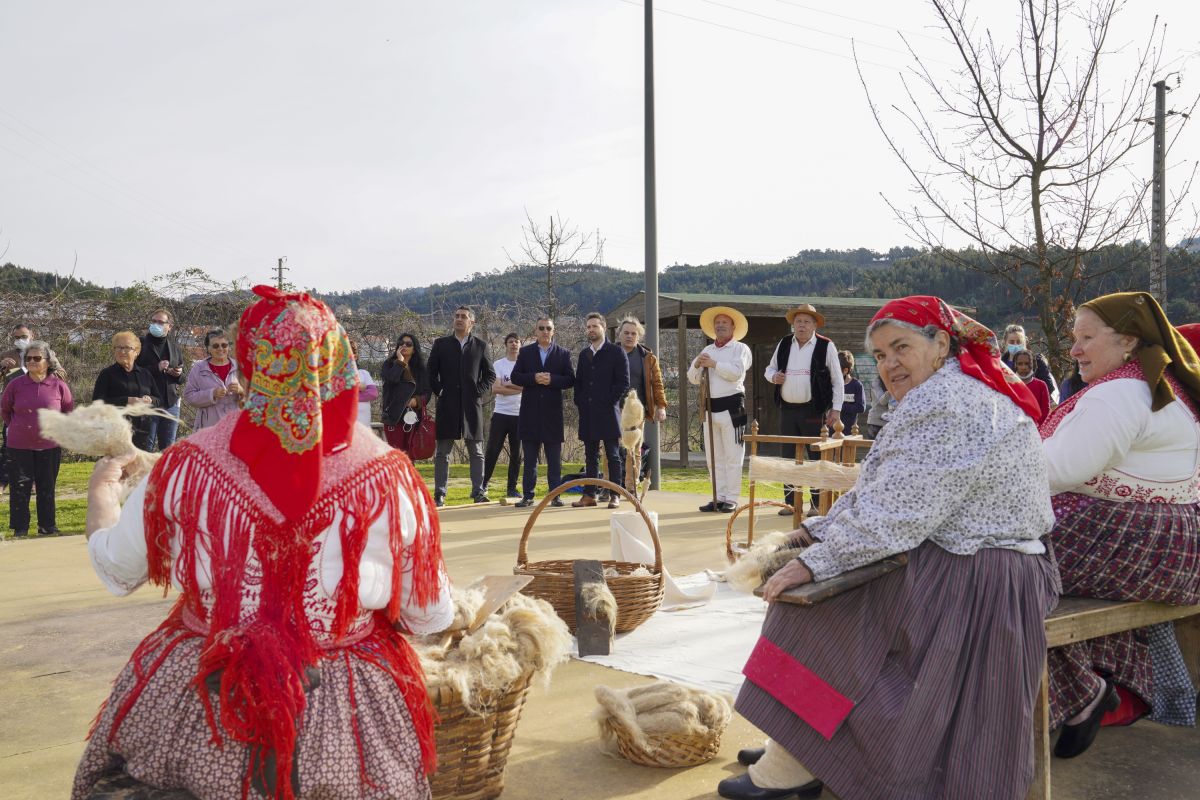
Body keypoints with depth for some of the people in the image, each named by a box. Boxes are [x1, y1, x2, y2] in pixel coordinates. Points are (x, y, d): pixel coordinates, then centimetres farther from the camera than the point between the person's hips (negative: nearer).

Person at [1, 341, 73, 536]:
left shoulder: (59, 386, -6)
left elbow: (69, 411, 9)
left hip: (50, 446, 0)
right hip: (19, 446, 0)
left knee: (47, 488, 9)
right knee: (20, 488, 5)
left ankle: (48, 527, 20)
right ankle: (20, 530, 14)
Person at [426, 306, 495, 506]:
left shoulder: (480, 345, 8)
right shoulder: (441, 344, 8)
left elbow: (490, 375, 11)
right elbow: (431, 373, 8)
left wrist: (479, 391, -2)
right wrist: (439, 392, -2)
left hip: (472, 405, 0)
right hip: (447, 405, 0)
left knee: (476, 452, 2)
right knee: (442, 453, 2)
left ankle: (478, 492, 7)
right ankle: (439, 493, 5)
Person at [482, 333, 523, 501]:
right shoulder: (498, 364, 3)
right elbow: (495, 388, -10)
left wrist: (507, 384, -10)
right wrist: (519, 388, -11)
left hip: (520, 415, 1)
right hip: (501, 414, -1)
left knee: (516, 454, 6)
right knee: (492, 452, 0)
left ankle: (511, 489, 13)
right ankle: (483, 485, 11)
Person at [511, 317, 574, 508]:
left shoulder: (563, 353, 6)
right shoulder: (525, 352, 8)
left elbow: (570, 379, -1)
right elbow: (515, 377, 1)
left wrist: (551, 379, -16)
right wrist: (534, 378, -14)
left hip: (553, 412, -1)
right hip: (530, 412, 1)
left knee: (554, 458, 3)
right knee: (529, 458, 5)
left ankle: (555, 494, 9)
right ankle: (527, 496, 9)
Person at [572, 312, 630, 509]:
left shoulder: (616, 352, -1)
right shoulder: (584, 354, 16)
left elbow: (623, 382, -5)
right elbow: (578, 381, 20)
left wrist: (610, 402, -9)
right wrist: (579, 402, 6)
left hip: (608, 412, -5)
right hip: (587, 414, 5)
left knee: (613, 456, -1)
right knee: (591, 456, 8)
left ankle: (615, 495, 2)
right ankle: (589, 495, 12)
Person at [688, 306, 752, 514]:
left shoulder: (740, 349, 3)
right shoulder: (707, 351, 18)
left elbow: (736, 372, -15)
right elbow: (694, 379, 13)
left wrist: (713, 364, -11)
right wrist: (697, 365, -6)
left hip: (732, 407, -6)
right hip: (710, 408, 6)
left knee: (732, 457, -4)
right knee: (714, 458, 8)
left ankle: (731, 499, -1)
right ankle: (719, 497, 15)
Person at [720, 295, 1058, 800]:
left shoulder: (944, 403, -20)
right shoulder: (970, 391, 16)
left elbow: (896, 513, -25)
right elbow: (883, 493, 13)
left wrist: (815, 562, -19)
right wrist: (819, 532, 5)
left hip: (967, 583, -11)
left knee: (809, 596, -8)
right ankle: (794, 752, 17)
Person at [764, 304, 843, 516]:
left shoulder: (826, 346, -2)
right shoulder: (783, 344, 10)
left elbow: (837, 380, -1)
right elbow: (770, 368, 20)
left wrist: (836, 409, -6)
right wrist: (773, 376, -4)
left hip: (814, 411, -4)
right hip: (787, 409, 4)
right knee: (788, 456, 8)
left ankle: (817, 503, 7)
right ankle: (790, 502, 17)